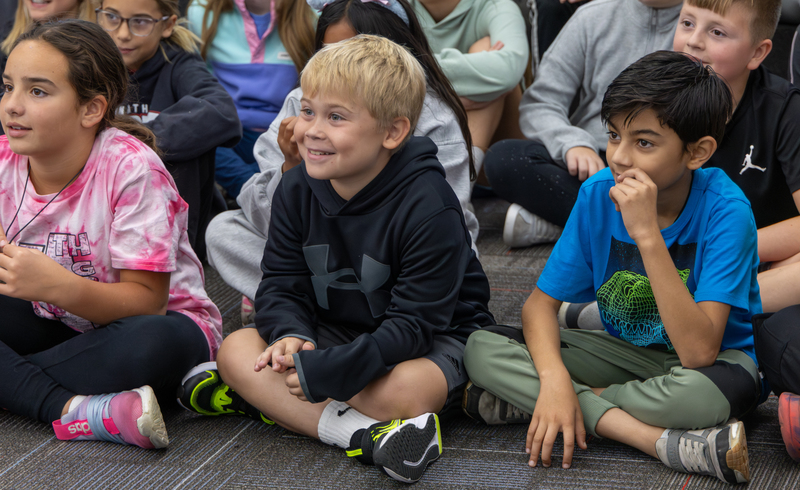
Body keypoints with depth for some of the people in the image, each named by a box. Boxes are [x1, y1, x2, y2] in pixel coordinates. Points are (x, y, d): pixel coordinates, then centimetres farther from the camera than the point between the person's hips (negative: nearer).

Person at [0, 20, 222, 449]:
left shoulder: (131, 168, -22)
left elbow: (146, 301, -23)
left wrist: (58, 286, -40)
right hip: (54, 324, 5)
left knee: (154, 343, -40)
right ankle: (69, 411, -32)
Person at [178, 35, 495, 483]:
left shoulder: (429, 207, -25)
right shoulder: (297, 190, -5)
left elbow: (413, 323, -27)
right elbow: (282, 285, -1)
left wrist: (326, 372, -34)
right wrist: (291, 336, -25)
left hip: (433, 340, -6)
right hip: (335, 331, 6)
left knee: (403, 392, -40)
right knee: (236, 348, -18)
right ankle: (364, 433, -33)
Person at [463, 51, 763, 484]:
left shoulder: (724, 211, -25)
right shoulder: (598, 195, -11)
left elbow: (699, 352, -33)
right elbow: (541, 302, -7)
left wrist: (648, 235, -38)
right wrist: (554, 378, -29)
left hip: (717, 358, -4)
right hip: (626, 349, 5)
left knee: (703, 392, -43)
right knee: (480, 348, -17)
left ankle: (521, 403, -18)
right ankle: (663, 441, -27)